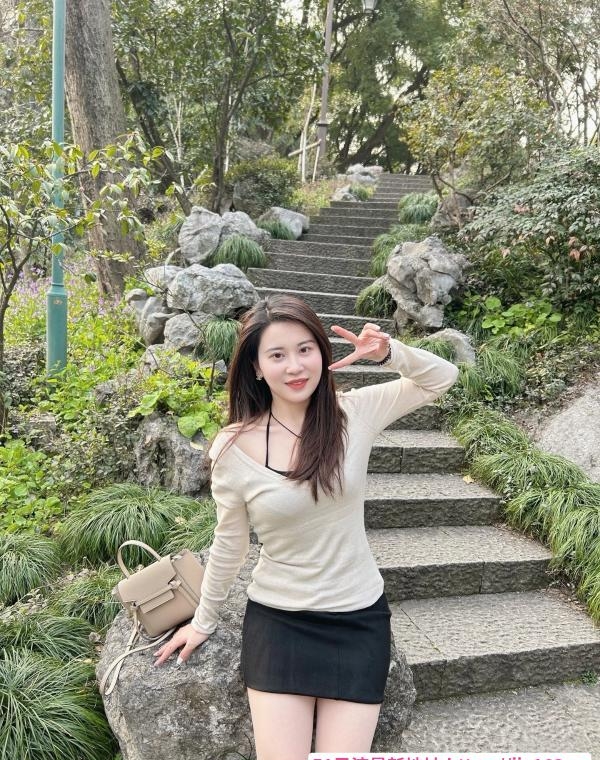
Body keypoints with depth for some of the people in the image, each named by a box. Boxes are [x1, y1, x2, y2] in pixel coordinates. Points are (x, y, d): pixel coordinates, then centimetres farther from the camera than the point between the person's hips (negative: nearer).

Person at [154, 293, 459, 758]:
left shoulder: (355, 414, -9)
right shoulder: (233, 448, -10)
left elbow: (443, 378, -1)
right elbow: (229, 545, 3)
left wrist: (388, 352, -19)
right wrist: (203, 621, 13)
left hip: (358, 619, 1)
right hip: (277, 620, 0)